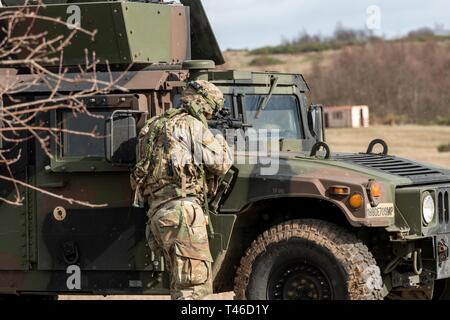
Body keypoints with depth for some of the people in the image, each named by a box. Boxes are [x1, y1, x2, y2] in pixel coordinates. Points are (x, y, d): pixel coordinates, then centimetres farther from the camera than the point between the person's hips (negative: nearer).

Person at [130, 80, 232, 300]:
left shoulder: (157, 126, 22)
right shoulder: (193, 126, -3)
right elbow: (221, 164, -1)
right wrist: (221, 142, 19)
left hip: (158, 211, 9)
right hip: (182, 209, -9)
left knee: (181, 284, 13)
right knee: (197, 282, -11)